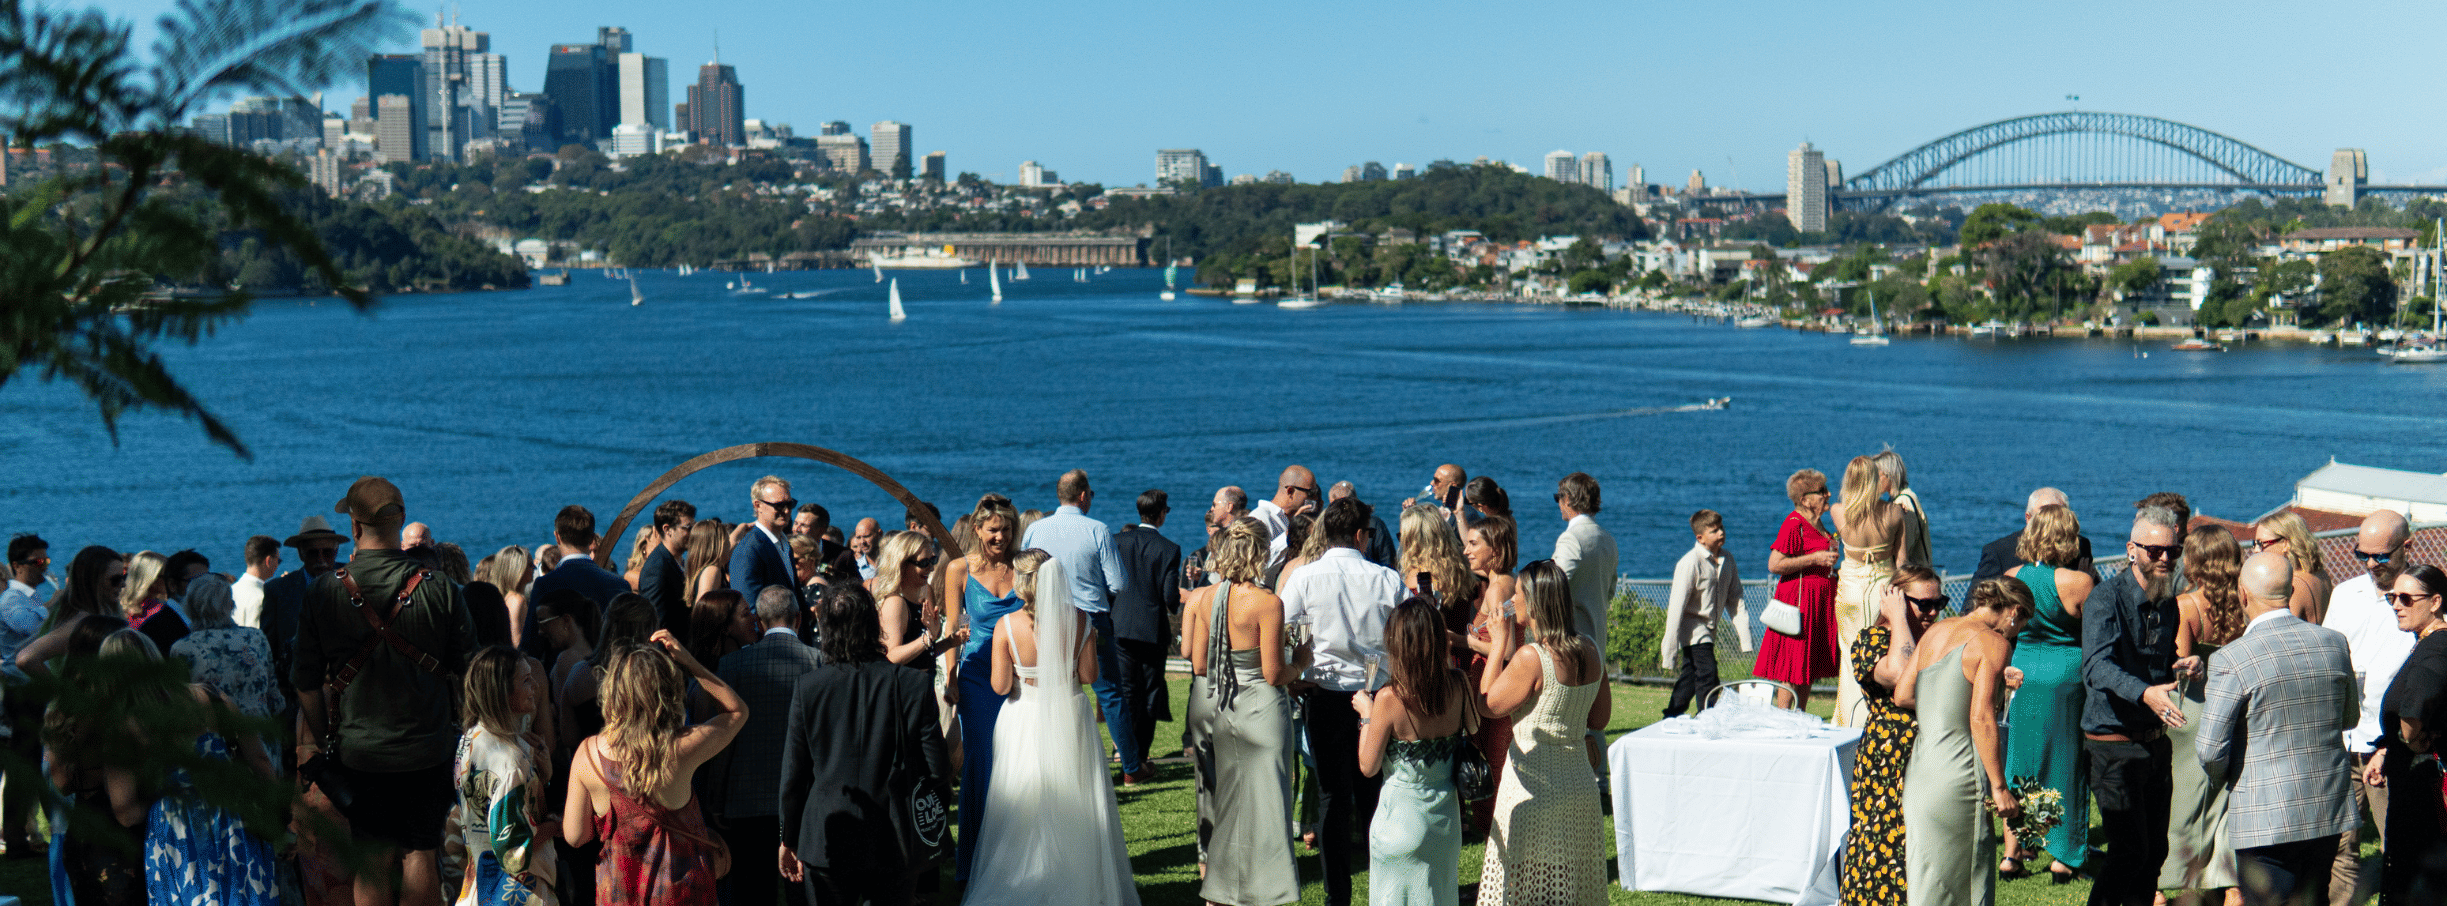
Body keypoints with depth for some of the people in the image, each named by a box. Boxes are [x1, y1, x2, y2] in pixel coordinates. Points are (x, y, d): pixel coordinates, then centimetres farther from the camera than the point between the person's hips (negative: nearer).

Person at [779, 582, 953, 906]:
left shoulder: (807, 687, -8)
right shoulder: (915, 684, -11)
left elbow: (792, 773, -2)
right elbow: (937, 769, -8)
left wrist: (789, 840, 10)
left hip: (825, 845, 0)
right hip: (894, 843, 0)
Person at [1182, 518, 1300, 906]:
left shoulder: (1205, 598, -1)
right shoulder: (1267, 603, -17)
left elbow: (1198, 665, 5)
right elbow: (1274, 674, -15)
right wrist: (1300, 664, 5)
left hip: (1218, 706, 6)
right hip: (1260, 707, -6)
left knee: (1227, 798, 17)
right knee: (1263, 800, 3)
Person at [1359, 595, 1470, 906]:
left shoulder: (1390, 699, -21)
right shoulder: (1459, 685, -9)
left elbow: (1368, 767, -12)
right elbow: (1473, 726, 13)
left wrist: (1366, 714, 1)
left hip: (1401, 817, -4)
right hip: (1446, 818, 4)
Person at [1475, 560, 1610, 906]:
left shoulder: (1531, 657, -19)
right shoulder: (1589, 650, 3)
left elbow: (1487, 704, -9)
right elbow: (1599, 718, 12)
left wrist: (1499, 644, -5)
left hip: (1534, 785, -7)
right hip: (1580, 783, 7)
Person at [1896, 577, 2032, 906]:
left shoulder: (1935, 632, 15)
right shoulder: (1993, 643, -7)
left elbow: (1902, 696, 9)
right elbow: (1981, 719, -15)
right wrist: (1999, 787, -12)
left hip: (1917, 767, 7)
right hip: (1956, 775, -7)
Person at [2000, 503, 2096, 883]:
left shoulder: (2011, 577, -3)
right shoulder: (2078, 581, -15)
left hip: (2021, 675, 3)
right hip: (2068, 676, -3)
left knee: (2018, 764, 12)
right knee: (2066, 765, 8)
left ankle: (2012, 853, 13)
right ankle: (2063, 858, 14)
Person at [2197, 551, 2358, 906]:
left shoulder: (2233, 658, -16)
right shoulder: (2334, 643, 1)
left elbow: (2209, 748, -15)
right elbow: (2349, 717, 17)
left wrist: (2223, 775, 5)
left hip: (2266, 821, -6)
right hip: (2330, 811, 6)